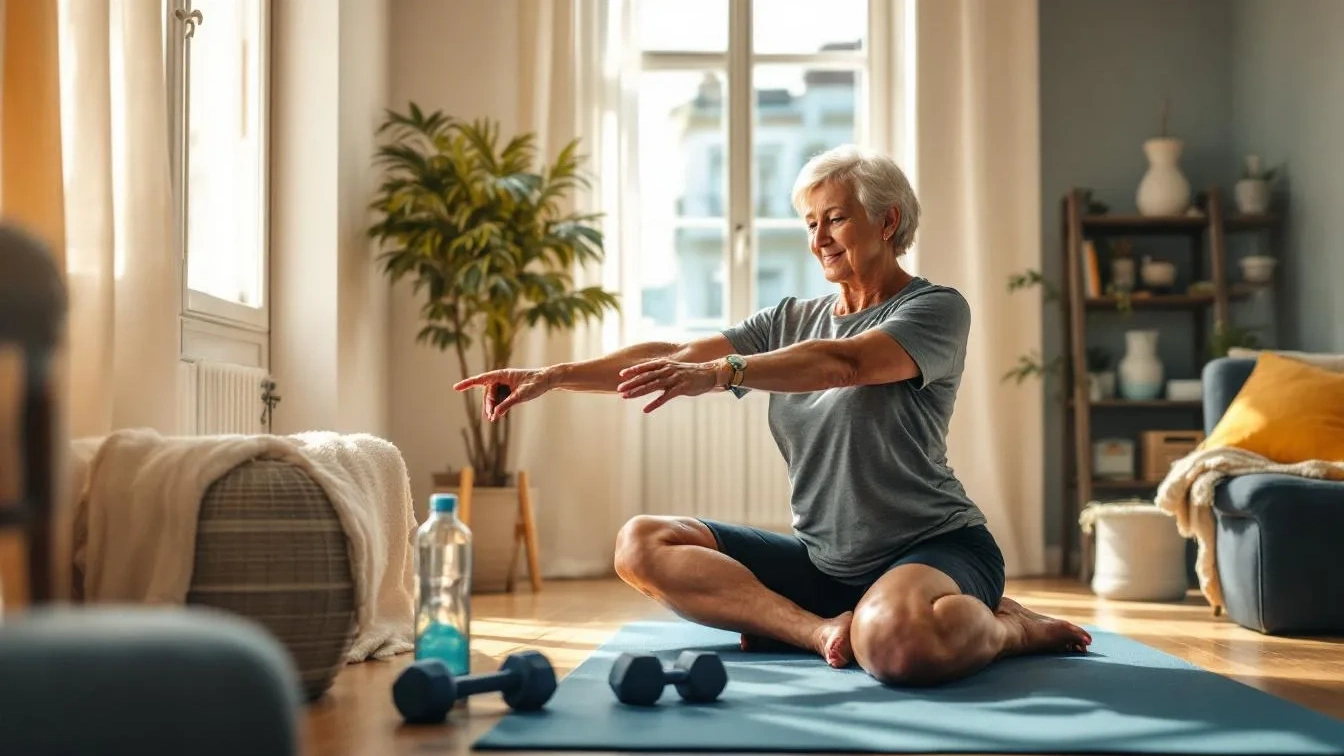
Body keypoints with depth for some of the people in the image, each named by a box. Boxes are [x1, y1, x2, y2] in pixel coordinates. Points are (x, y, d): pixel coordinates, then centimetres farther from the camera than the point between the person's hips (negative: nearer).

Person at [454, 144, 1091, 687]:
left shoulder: (936, 308, -5)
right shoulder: (792, 319, 13)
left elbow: (846, 362, -25)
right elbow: (676, 355, 3)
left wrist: (720, 373, -39)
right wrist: (553, 376, -9)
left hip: (931, 546, -6)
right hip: (823, 562, 7)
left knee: (896, 643, -42)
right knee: (641, 545, -9)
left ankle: (1004, 627, -8)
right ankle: (825, 630, -20)